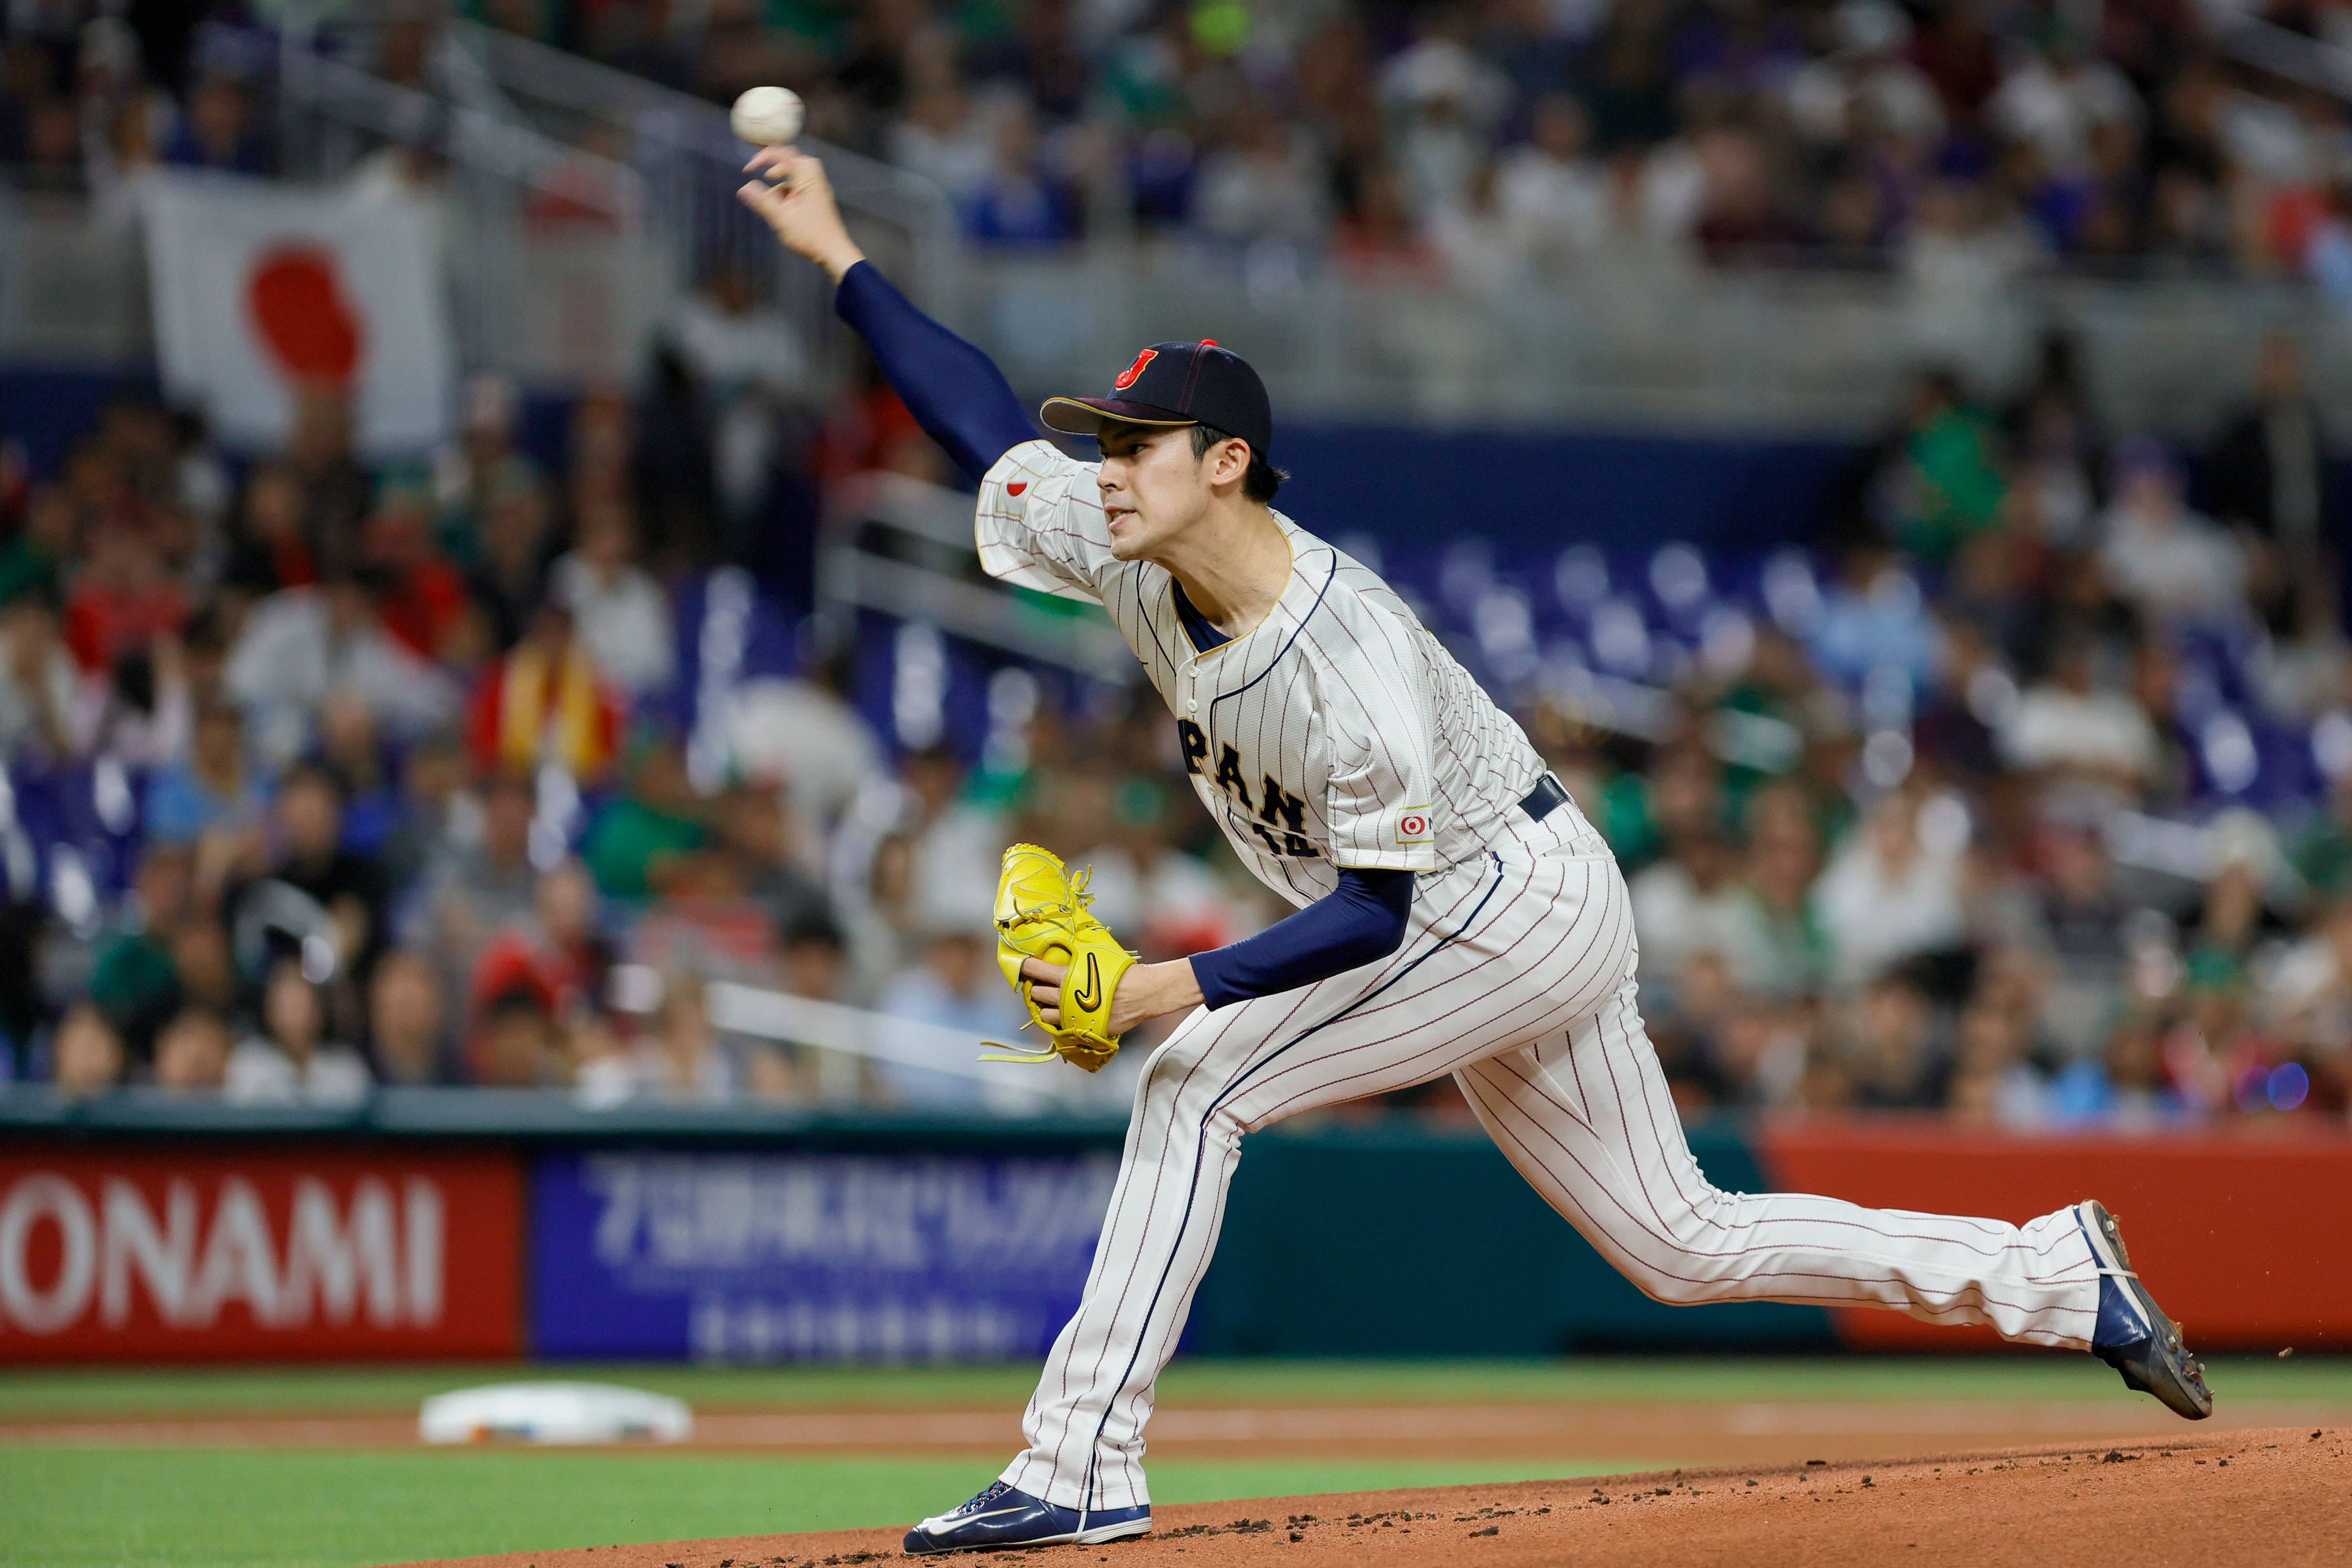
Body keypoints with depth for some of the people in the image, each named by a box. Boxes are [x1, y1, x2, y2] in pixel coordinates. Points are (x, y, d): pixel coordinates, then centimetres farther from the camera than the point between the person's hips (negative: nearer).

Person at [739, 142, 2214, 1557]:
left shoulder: (1354, 655, -31)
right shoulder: (1135, 558, -8)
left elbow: (1370, 914, -28)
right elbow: (987, 420, 2)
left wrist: (1169, 989, -34)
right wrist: (838, 254, -1)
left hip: (1522, 899, -9)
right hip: (1494, 923, 9)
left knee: (1197, 1081, -18)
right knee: (1685, 1244, 13)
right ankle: (2065, 1277, 20)